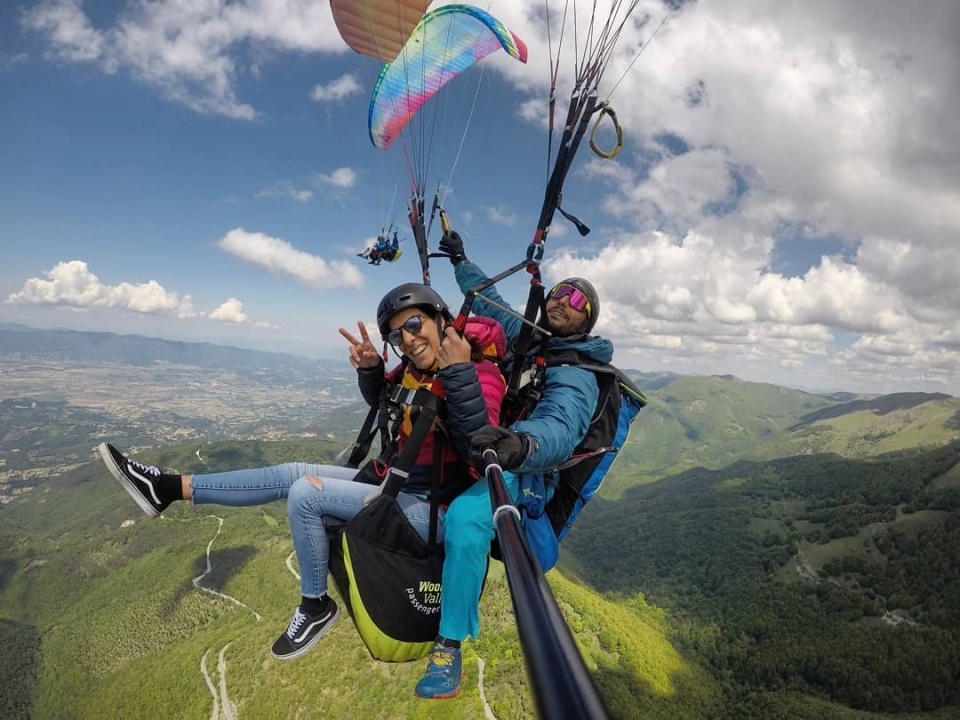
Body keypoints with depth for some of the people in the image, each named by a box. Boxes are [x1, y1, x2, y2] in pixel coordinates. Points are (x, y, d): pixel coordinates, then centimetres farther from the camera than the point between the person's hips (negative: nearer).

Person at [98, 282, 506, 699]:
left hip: (432, 511, -8)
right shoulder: (416, 371, 2)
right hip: (399, 485, 8)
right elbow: (379, 397, 20)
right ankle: (171, 488, 13)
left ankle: (315, 607, 6)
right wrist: (370, 368, -2)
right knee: (290, 474, 3)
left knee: (304, 493, -15)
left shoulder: (480, 373, -19)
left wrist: (459, 372, -40)